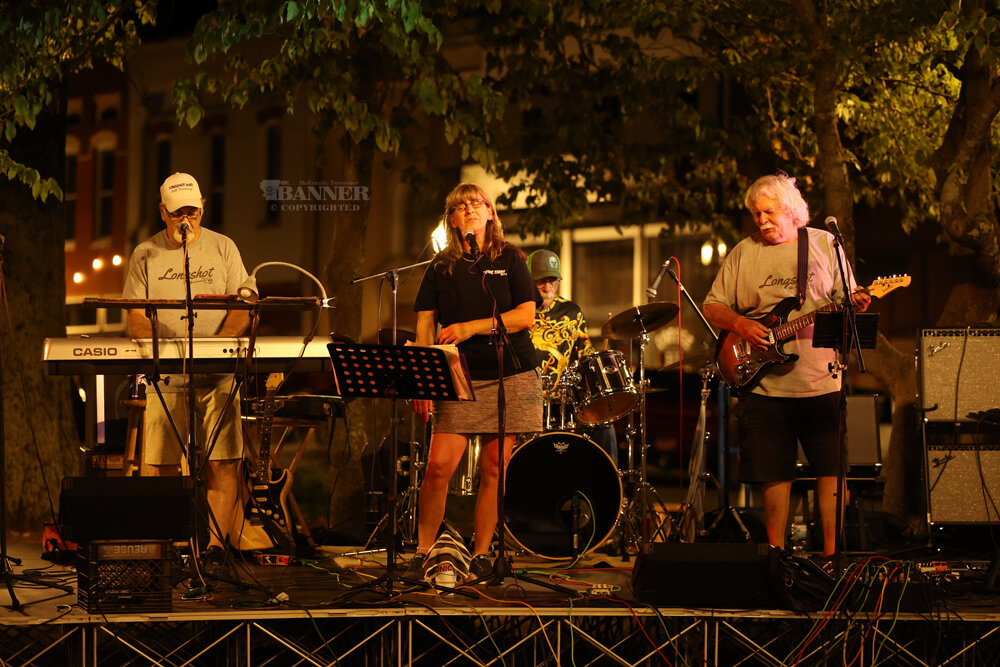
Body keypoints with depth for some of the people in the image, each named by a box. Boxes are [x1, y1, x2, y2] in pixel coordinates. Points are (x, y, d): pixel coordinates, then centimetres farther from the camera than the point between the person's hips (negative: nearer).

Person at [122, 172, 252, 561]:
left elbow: (241, 310, 3)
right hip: (165, 378, 0)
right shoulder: (145, 255, 7)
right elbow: (136, 319, 4)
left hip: (218, 374, 0)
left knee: (223, 465, -8)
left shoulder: (223, 248, 8)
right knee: (162, 468, -3)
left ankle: (215, 545, -5)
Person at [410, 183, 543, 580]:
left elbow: (526, 315, -3)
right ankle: (423, 552, 3)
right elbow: (425, 327, 6)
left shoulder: (509, 260, 7)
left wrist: (471, 328, -12)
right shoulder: (441, 268, 10)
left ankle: (481, 555, 9)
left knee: (493, 469, -1)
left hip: (510, 377, 0)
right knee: (439, 465, -10)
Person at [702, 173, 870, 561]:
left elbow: (845, 296, 8)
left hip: (823, 381, 0)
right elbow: (712, 307, 9)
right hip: (765, 384, 0)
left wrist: (856, 304, -14)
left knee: (833, 469, -3)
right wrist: (739, 324, -10)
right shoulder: (744, 253, 8)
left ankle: (832, 552, 4)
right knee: (774, 473, 3)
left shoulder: (824, 245, 7)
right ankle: (776, 552, 13)